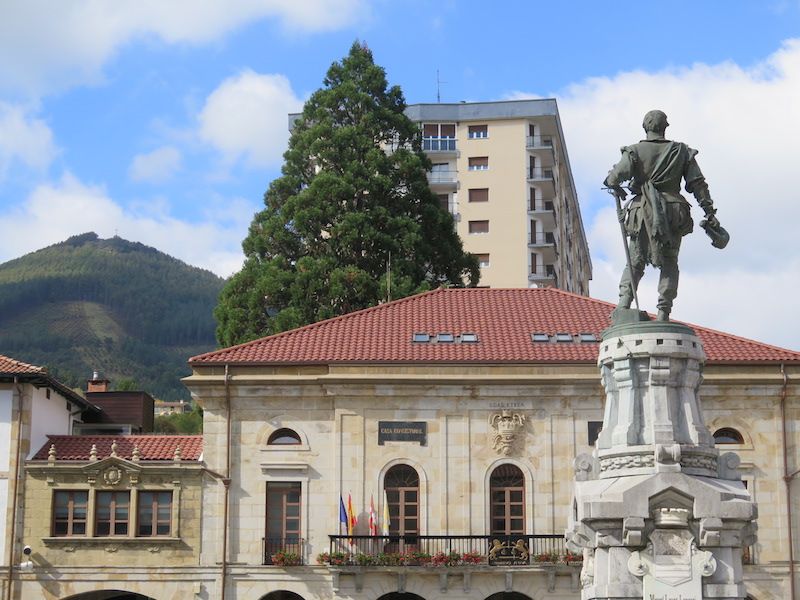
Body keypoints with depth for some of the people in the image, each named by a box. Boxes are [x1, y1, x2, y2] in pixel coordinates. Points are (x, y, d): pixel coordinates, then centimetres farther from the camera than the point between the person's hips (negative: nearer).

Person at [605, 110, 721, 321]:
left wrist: (617, 188, 12)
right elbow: (698, 184, 5)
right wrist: (710, 213, 8)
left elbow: (615, 177, -12)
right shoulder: (681, 151, 9)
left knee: (635, 262, 7)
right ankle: (663, 313, -2)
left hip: (644, 211, -1)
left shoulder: (635, 151, 2)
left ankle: (624, 305, -12)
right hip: (673, 213, 1)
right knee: (669, 264, 9)